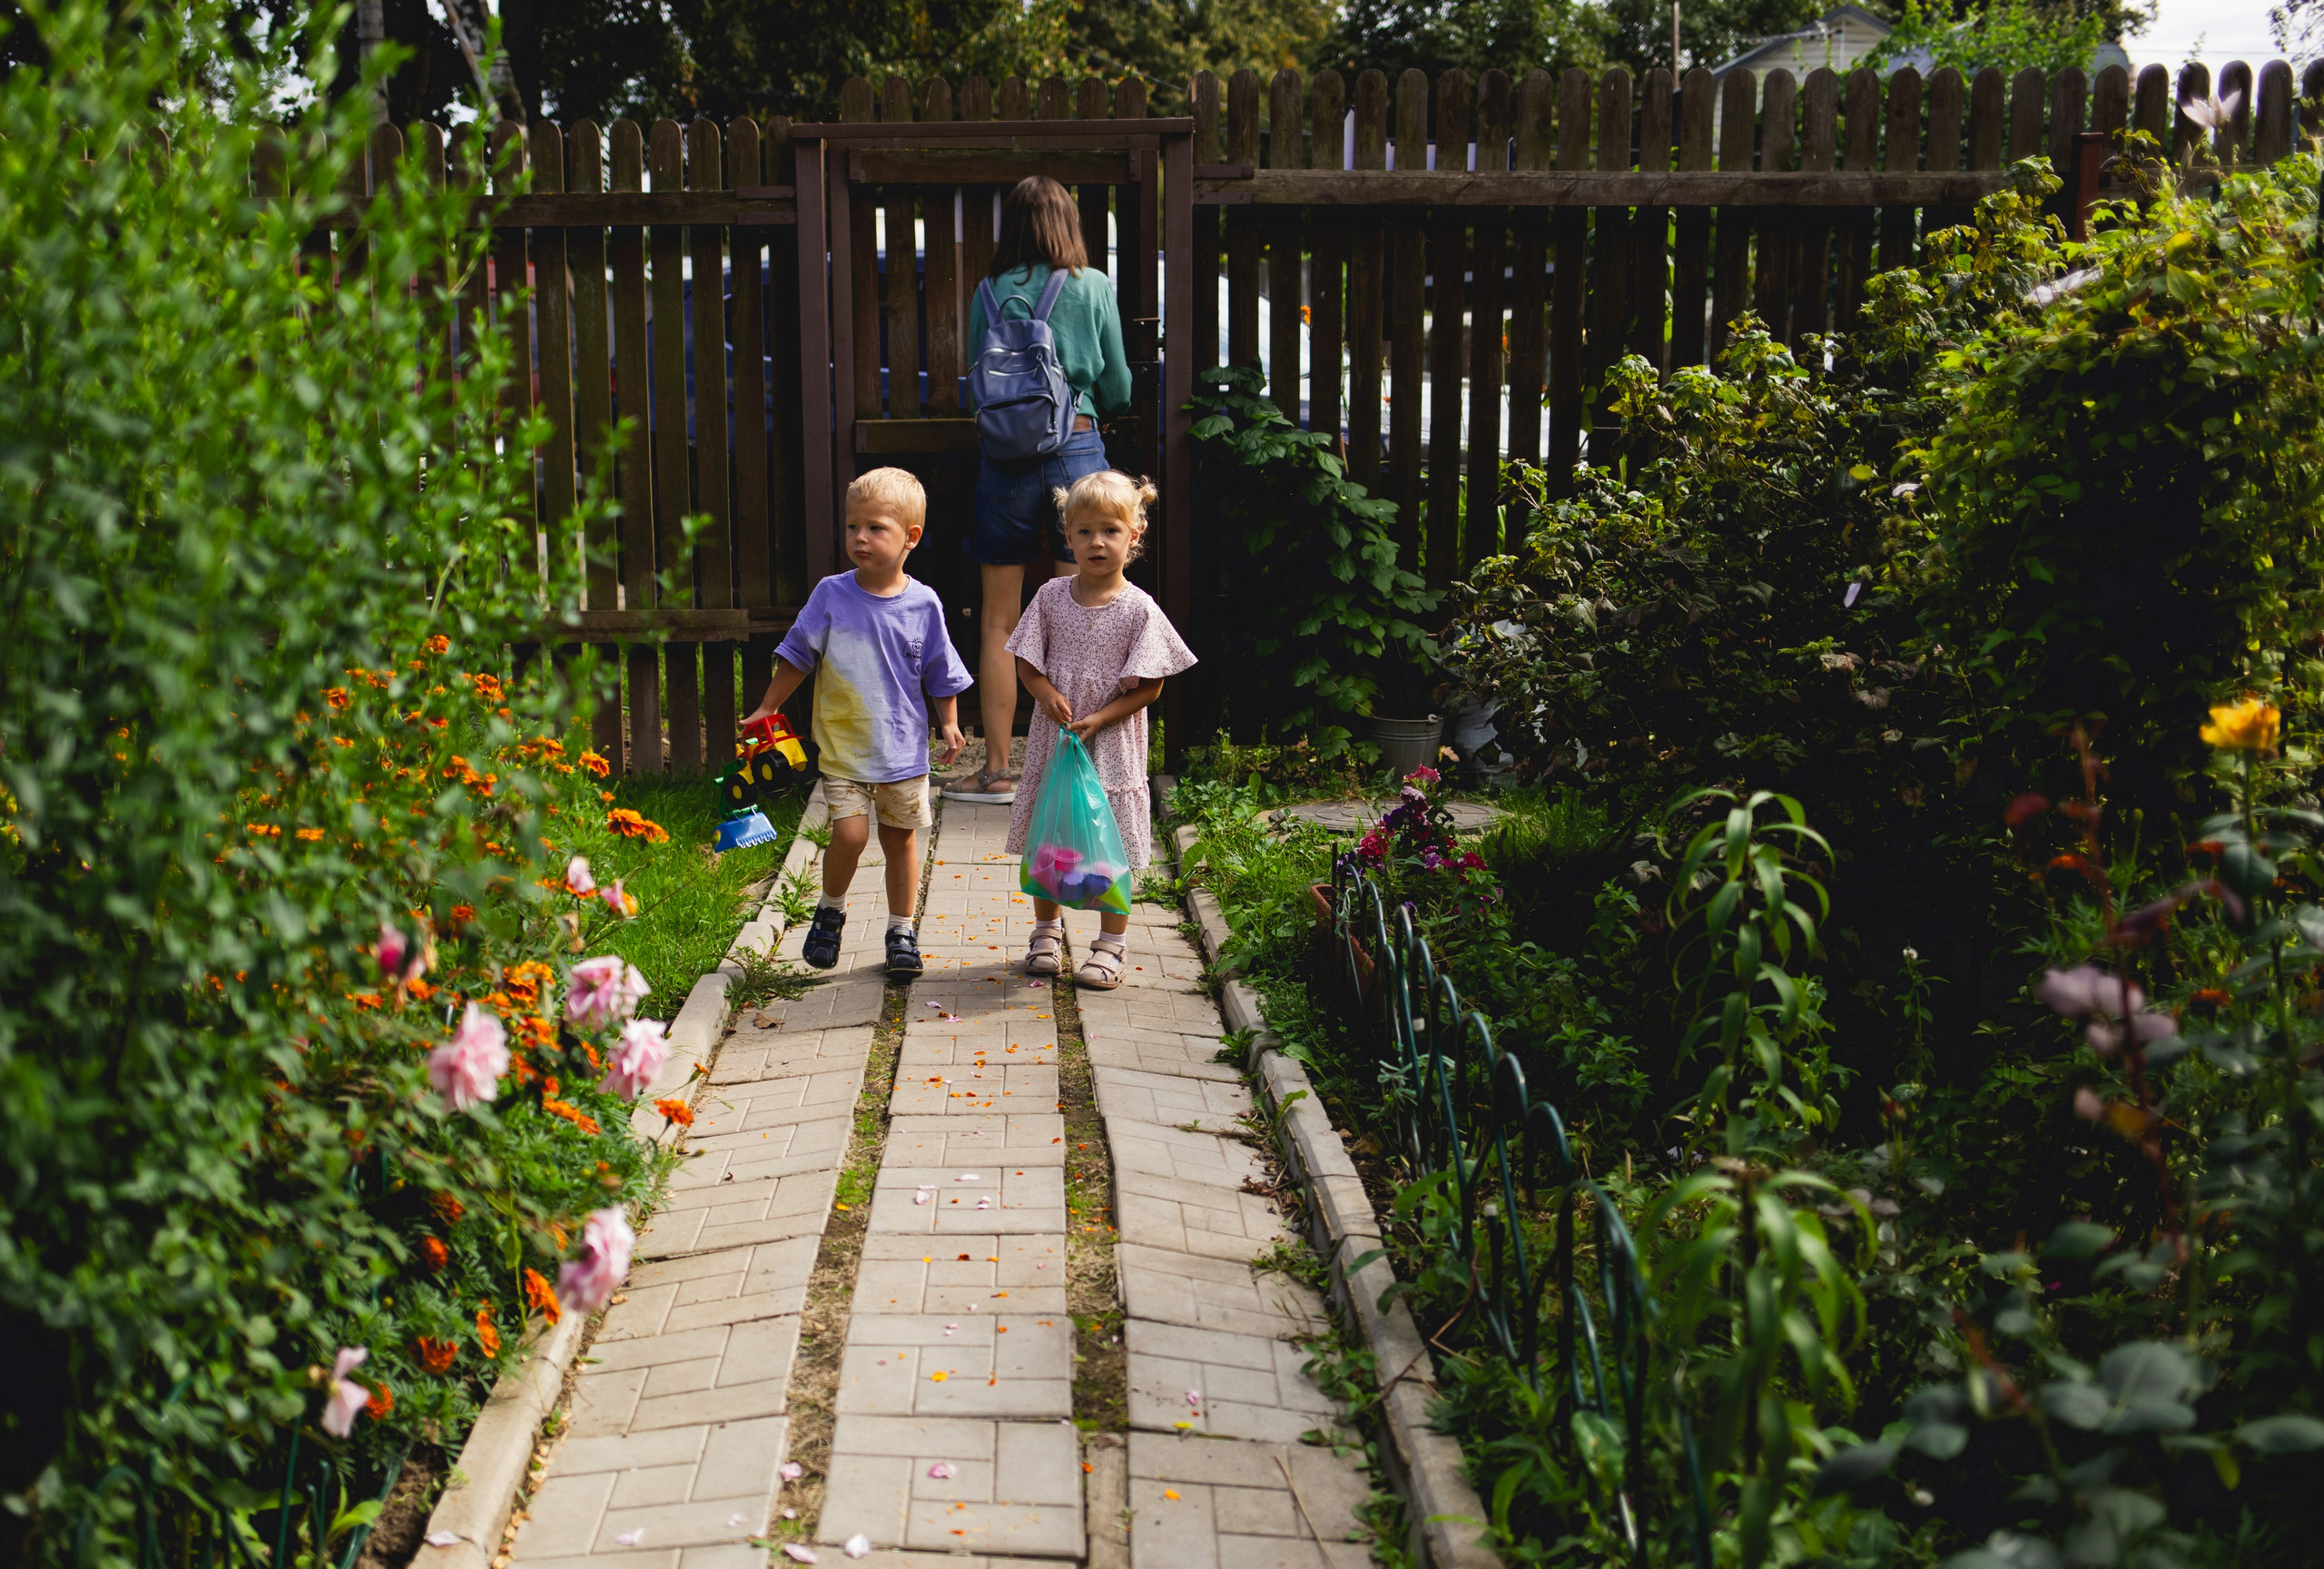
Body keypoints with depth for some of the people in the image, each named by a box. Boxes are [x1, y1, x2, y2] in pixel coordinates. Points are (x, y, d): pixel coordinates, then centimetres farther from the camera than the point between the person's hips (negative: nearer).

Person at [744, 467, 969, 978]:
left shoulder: (923, 604, -3)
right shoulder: (831, 595, -5)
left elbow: (941, 674, 8)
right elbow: (797, 656, 4)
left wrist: (949, 724, 2)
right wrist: (766, 710, 6)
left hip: (904, 749, 1)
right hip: (843, 748, -1)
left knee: (900, 838, 10)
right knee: (850, 833, -12)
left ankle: (901, 931, 25)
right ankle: (830, 909, 15)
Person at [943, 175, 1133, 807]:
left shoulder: (991, 293, 1)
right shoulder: (1095, 287, 0)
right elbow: (1118, 389, 5)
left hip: (1008, 460, 0)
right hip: (1079, 451, 0)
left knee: (999, 624, 7)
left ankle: (997, 771, 10)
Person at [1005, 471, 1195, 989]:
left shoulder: (1139, 609, -8)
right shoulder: (1052, 596, 1)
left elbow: (1150, 686, -7)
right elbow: (1026, 661, 7)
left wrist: (1101, 718, -17)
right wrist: (1046, 693, -14)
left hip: (1112, 740, -3)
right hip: (1052, 736, 3)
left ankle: (1111, 946, 15)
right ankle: (1047, 932, 30)